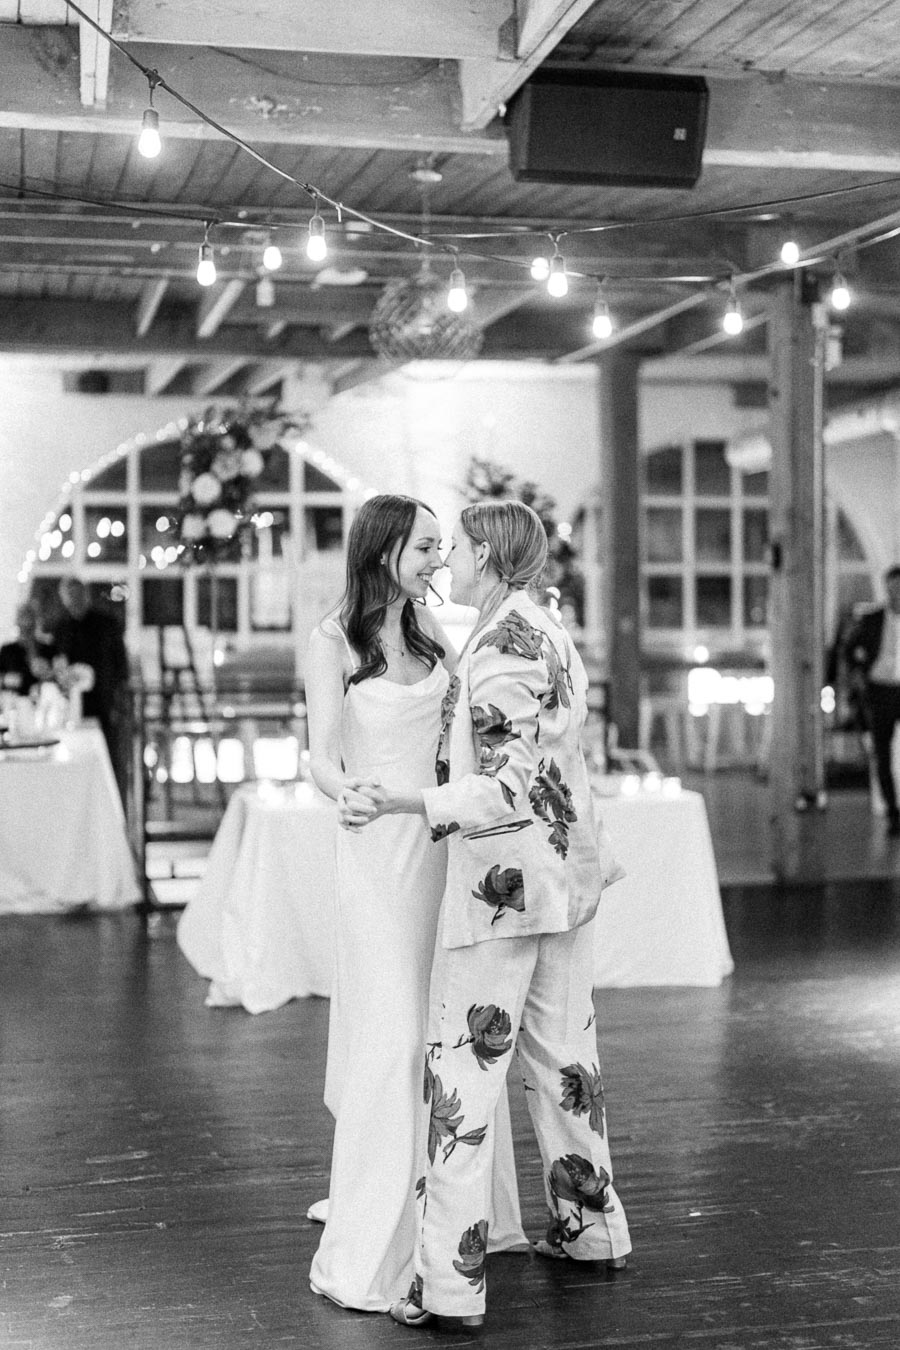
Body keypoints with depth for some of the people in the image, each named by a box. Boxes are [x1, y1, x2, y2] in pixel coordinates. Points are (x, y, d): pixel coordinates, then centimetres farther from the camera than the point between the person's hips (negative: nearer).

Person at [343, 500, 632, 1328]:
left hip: (503, 878, -9)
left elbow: (506, 788, -24)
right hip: (567, 877, 9)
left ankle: (451, 1282, 0)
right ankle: (592, 1228, 32)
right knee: (562, 1051, 19)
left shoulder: (501, 647, -17)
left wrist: (396, 804, -33)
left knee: (462, 1067, -4)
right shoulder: (552, 633, 12)